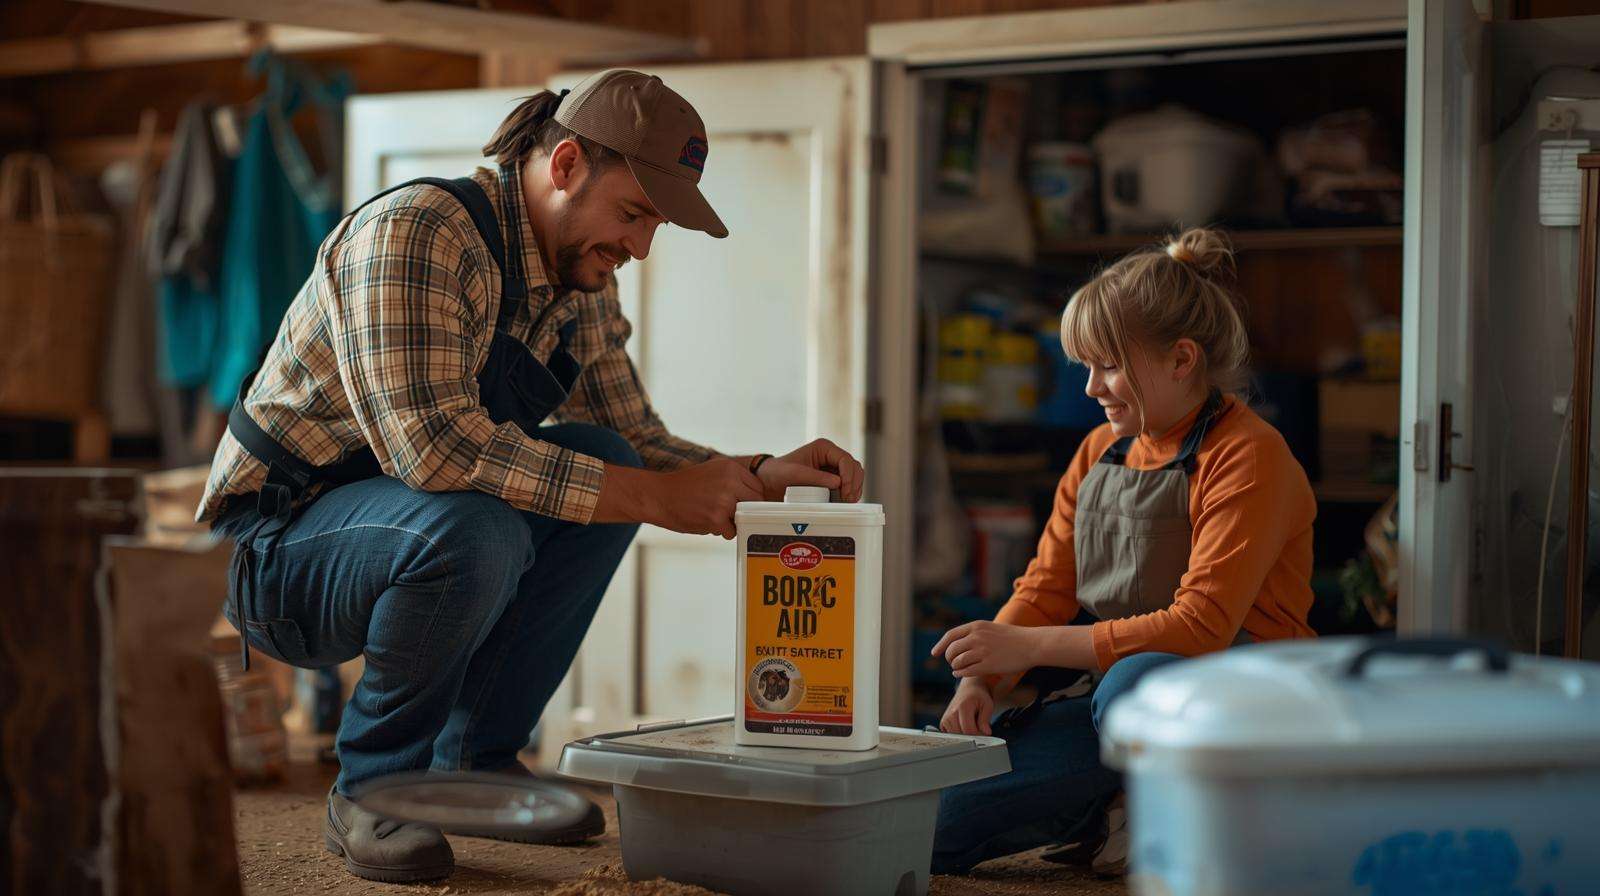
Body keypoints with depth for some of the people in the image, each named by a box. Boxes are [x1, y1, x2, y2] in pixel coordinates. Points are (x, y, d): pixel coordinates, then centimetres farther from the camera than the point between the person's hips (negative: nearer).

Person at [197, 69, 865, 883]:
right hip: (273, 548, -8)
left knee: (597, 458, -9)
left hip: (397, 532, 8)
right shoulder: (412, 234, -25)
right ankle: (371, 792, -11)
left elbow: (639, 445, 11)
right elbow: (433, 443, -36)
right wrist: (648, 496, -32)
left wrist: (762, 478, -10)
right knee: (473, 531, -35)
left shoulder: (583, 289, 4)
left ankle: (476, 763, -1)